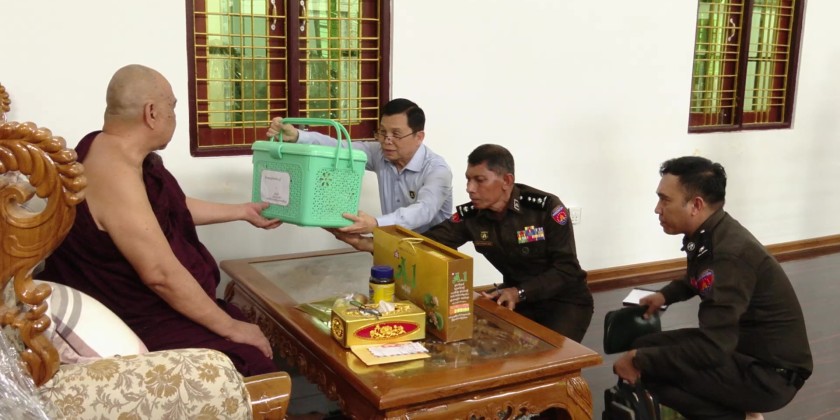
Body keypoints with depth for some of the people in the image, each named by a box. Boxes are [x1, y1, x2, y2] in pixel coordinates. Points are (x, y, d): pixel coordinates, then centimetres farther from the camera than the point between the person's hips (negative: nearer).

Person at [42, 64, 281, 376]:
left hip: (147, 304, 11)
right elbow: (161, 274, -28)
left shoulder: (122, 153, 7)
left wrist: (244, 211, 30)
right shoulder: (115, 172, -27)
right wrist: (230, 328, -20)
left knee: (258, 338, 6)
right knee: (255, 363, -18)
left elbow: (174, 208, 23)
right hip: (135, 323, -11)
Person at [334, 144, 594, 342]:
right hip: (515, 296, 4)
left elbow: (567, 269, -20)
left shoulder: (547, 208, -22)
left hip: (565, 299, -4)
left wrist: (520, 292, -31)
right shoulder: (470, 215, -11)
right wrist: (370, 244, -32)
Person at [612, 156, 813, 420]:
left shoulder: (730, 254, -27)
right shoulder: (708, 234, 0)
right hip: (741, 347, 9)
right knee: (645, 348, 3)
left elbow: (711, 349, -29)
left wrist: (639, 360, -22)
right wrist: (665, 295, 10)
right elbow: (699, 281, 26)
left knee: (650, 367, -22)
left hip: (772, 372, -9)